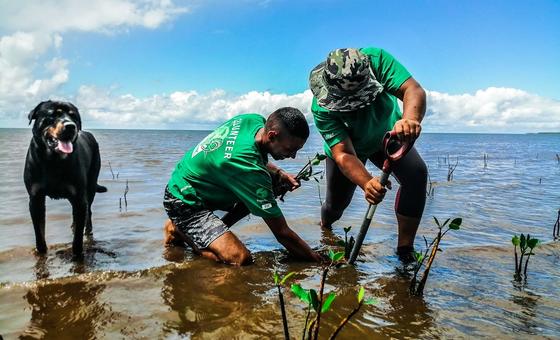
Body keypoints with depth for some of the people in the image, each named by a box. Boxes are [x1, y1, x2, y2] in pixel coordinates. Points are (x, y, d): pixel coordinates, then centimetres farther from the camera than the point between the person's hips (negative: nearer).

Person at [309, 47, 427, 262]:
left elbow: (414, 90, -46)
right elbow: (343, 155, -42)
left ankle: (405, 250, -12)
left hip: (389, 135, 1)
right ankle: (324, 232, 44)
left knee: (417, 174, -24)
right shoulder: (322, 108, -37)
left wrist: (410, 118, -69)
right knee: (336, 202, 5)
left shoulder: (376, 59, -36)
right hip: (348, 145, -1)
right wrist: (366, 183, -61)